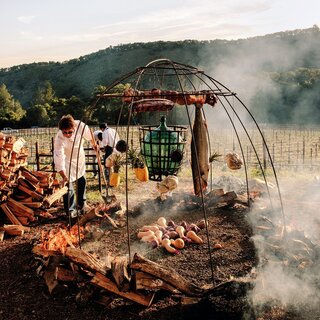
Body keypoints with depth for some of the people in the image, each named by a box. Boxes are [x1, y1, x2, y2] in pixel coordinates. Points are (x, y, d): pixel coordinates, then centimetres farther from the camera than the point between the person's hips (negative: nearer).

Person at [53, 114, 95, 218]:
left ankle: (81, 204, 40)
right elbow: (59, 159, -36)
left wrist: (94, 144, 13)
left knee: (82, 181, 18)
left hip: (79, 157, 5)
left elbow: (89, 135, -5)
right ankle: (70, 210, 9)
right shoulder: (59, 139, -37)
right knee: (68, 185, -9)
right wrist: (64, 176, -41)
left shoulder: (80, 125, -29)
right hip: (67, 161, -5)